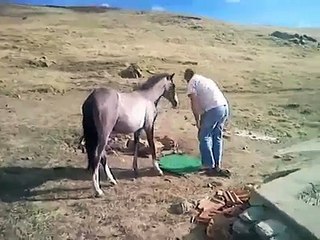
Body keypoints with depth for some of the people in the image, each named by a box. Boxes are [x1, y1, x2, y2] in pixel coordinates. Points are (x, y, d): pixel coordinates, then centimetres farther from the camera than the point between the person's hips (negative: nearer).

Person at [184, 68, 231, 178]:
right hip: (225, 107, 8)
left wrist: (197, 121, 2)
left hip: (214, 109, -8)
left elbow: (194, 103, -5)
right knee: (217, 137, 17)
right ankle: (217, 166, 24)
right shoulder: (207, 80, 30)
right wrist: (202, 120, 28)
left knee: (204, 137, 5)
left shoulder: (192, 82, 7)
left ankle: (210, 167, 6)